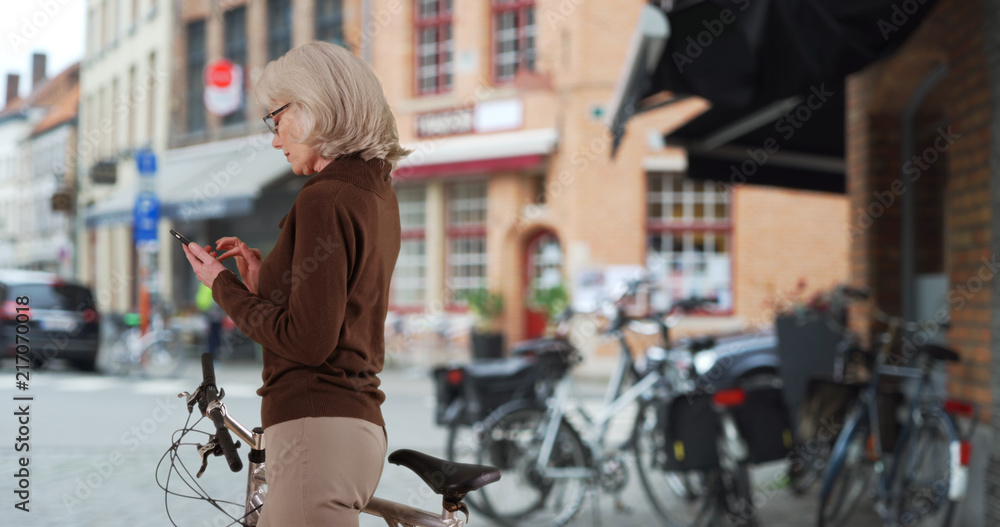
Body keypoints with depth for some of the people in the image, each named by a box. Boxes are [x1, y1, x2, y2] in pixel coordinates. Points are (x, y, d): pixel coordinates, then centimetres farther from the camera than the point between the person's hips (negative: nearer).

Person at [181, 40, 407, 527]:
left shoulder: (324, 200, -15)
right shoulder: (377, 193, 14)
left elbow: (308, 341, -19)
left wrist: (223, 286, -7)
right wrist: (261, 280, 10)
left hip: (316, 430, -10)